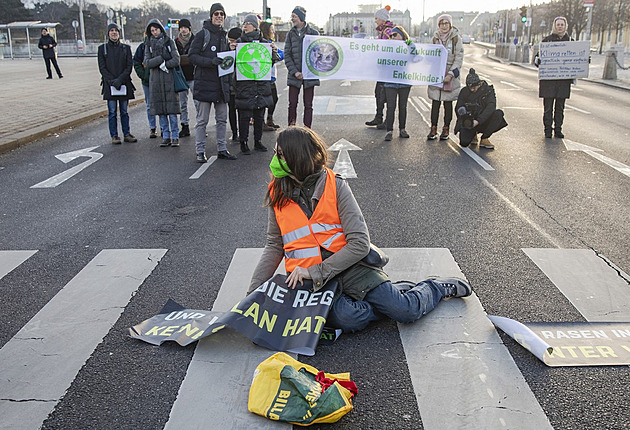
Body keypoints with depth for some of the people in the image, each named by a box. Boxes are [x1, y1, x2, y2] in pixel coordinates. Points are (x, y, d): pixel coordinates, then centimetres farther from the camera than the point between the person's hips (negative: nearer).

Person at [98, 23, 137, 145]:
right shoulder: (102, 48, 5)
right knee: (112, 112, -1)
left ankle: (127, 134, 13)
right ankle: (114, 136, 4)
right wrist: (112, 81, -13)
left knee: (124, 111, 5)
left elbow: (129, 66, 0)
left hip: (124, 84, 1)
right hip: (109, 85, -1)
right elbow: (102, 68, 0)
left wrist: (120, 79, -13)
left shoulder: (126, 48, 8)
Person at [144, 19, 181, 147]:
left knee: (172, 110, -6)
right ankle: (166, 137, 8)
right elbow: (147, 62, -1)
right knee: (161, 111, 2)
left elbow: (176, 60, -4)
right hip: (155, 80, 2)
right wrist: (162, 58, -13)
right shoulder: (148, 44, 11)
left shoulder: (169, 42, 5)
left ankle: (175, 137, -1)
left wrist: (163, 64, -11)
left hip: (169, 79, -2)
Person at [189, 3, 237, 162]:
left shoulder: (224, 35, 15)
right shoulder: (203, 34, -4)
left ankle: (222, 149, 19)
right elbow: (192, 56, -10)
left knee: (222, 119, 10)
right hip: (205, 82, -6)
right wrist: (210, 61, -23)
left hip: (221, 83, 6)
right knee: (202, 120, -1)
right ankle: (200, 152, 5)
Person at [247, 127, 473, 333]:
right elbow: (274, 246, 10)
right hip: (308, 278, 2)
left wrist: (315, 272, -19)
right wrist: (254, 291, 0)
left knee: (408, 311, -13)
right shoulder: (277, 195, 3)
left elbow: (360, 244, -13)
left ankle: (438, 286, 22)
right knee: (349, 318, -27)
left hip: (350, 267, -2)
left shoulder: (335, 186, -8)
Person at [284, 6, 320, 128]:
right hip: (294, 76, 2)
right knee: (292, 104, 0)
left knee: (308, 105, 3)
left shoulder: (313, 33, 1)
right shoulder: (290, 34, 8)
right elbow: (287, 55, 3)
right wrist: (294, 72, -9)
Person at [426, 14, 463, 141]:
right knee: (435, 102, 1)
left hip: (450, 75, -3)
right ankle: (433, 129, 6)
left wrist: (451, 74, -14)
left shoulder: (456, 38, -3)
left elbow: (459, 59, -5)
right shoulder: (435, 38, 8)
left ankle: (446, 129, 11)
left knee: (448, 103, 3)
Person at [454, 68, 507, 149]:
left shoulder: (488, 90, -8)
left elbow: (491, 106, -23)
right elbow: (458, 108, -1)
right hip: (468, 121, 0)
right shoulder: (464, 91, -2)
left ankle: (484, 139, -15)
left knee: (498, 113, -28)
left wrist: (478, 120, -36)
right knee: (464, 142, -25)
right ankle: (473, 134, 13)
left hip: (482, 121, 1)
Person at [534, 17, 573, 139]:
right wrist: (537, 60, -19)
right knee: (548, 107, -2)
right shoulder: (547, 40, 4)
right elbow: (537, 57, 3)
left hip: (564, 79, 2)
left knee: (560, 107, 6)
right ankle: (548, 130, 7)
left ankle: (558, 129, 14)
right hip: (548, 78, -2)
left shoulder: (570, 41, 11)